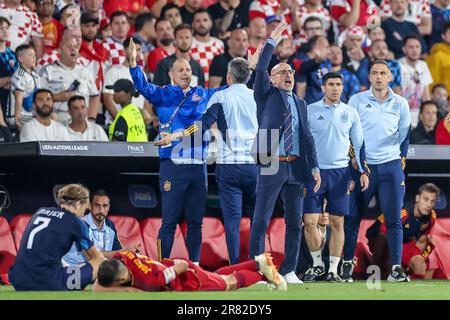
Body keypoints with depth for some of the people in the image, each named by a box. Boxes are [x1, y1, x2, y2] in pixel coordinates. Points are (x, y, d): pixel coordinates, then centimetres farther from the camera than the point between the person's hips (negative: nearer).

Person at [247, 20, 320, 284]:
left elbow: (307, 137, 14)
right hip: (271, 165, -5)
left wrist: (314, 166, 5)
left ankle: (289, 271, 13)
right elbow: (260, 69, -10)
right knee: (261, 221, -4)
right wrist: (273, 41, -14)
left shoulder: (300, 104, 18)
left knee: (295, 222, 6)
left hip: (295, 168, 5)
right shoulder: (266, 95, 6)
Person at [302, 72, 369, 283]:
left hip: (340, 172, 1)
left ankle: (333, 269, 7)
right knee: (309, 221, -7)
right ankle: (317, 265, 9)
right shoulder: (309, 111, 2)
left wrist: (363, 171, 4)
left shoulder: (350, 113, 6)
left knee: (337, 222, 1)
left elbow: (359, 144, 11)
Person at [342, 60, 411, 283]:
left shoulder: (400, 104, 8)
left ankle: (396, 268, -3)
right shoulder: (357, 101, 2)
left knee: (394, 220, -4)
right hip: (362, 166, -1)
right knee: (352, 218, 0)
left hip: (391, 166, 1)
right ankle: (347, 264, 10)